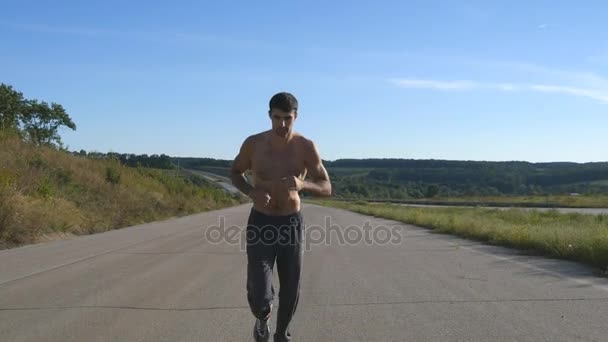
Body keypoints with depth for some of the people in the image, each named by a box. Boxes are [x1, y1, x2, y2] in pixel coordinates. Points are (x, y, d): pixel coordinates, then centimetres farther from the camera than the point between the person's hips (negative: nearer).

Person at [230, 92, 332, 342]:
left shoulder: (306, 147, -13)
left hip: (292, 224, 1)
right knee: (260, 297, -8)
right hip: (260, 225, -1)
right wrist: (252, 192, -18)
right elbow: (235, 173, 6)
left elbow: (326, 189, -9)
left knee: (290, 292, 10)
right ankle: (262, 318, 31)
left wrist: (302, 184, -34)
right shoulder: (253, 143, -13)